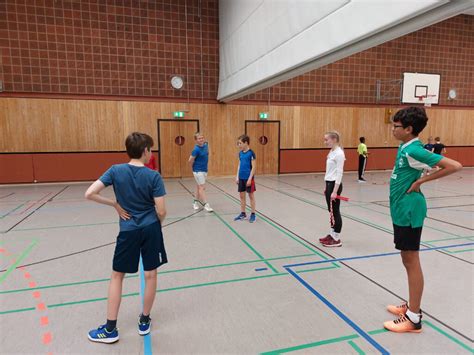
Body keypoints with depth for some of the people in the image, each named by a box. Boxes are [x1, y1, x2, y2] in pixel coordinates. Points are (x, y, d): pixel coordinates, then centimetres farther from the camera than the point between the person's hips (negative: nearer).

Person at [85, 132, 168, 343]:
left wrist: (115, 204, 1)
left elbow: (89, 194, -11)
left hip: (128, 231, 1)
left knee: (117, 276, 16)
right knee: (150, 275, 14)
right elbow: (161, 211, -12)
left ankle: (110, 329, 23)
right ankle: (144, 321, 28)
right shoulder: (153, 176, -11)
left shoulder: (115, 171, -6)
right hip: (151, 229, -1)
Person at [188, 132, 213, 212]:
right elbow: (190, 160, -16)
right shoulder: (196, 149, -21)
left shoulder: (206, 145, 1)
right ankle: (206, 204, -2)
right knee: (202, 187, -6)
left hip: (204, 169, 7)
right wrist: (195, 166, 0)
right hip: (198, 170, -7)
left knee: (199, 187, 17)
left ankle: (195, 202, 30)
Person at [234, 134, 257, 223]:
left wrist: (250, 178, -16)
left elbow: (254, 167, -13)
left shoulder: (251, 153, -12)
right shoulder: (240, 153, 7)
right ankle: (243, 213, 23)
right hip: (241, 178, 7)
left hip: (248, 178, -6)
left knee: (251, 196, 5)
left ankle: (253, 214, 15)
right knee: (242, 196, 12)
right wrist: (237, 177, 9)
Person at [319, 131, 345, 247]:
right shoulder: (331, 152, 12)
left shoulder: (339, 153, -15)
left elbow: (339, 173, -19)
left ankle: (337, 239, 9)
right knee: (331, 211, 14)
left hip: (335, 184, -9)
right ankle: (332, 235, 25)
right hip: (329, 183, 9)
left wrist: (335, 191, -22)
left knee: (335, 211, -1)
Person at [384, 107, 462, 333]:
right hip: (401, 211, 9)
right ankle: (412, 306, 32)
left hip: (409, 212, -9)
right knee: (407, 260, 17)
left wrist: (421, 181, -18)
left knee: (411, 261, -1)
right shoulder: (404, 147, 10)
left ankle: (413, 319, 12)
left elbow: (455, 166, -21)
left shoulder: (414, 150, -17)